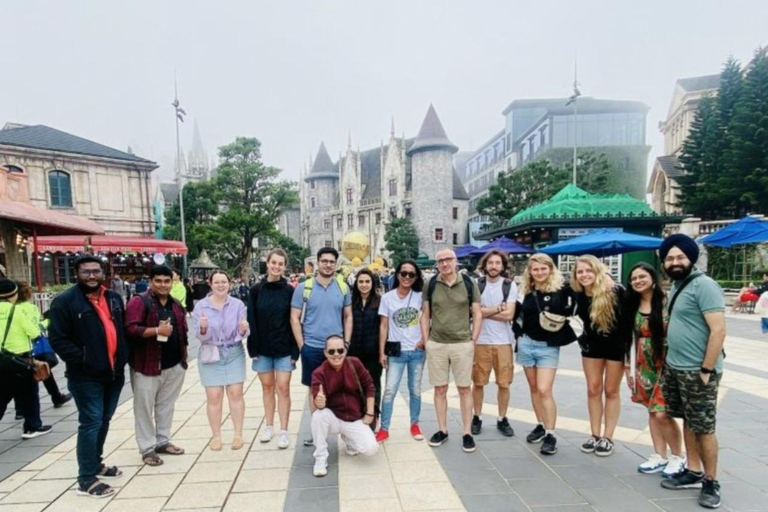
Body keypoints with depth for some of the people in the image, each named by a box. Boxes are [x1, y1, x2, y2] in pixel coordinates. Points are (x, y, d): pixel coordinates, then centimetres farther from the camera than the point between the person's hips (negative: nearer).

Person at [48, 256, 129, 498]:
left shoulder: (114, 298, 10)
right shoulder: (65, 301, -11)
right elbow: (58, 339, -14)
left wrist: (123, 357, 7)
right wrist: (82, 360, -18)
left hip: (114, 373, 7)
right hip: (86, 376, -7)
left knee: (104, 421, 18)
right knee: (91, 423, -3)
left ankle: (96, 463, 36)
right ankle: (87, 479, 8)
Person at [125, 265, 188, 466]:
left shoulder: (176, 305, 12)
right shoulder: (139, 302, -9)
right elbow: (130, 329, -20)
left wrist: (183, 357, 14)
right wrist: (157, 331, -28)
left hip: (174, 365, 6)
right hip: (147, 365, -6)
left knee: (166, 406, 15)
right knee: (145, 408, 4)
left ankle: (163, 441, 28)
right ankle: (147, 448, 15)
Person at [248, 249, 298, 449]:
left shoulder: (290, 290, -4)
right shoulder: (256, 290, -1)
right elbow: (251, 321, 0)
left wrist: (295, 350, -9)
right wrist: (252, 348, -5)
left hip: (284, 348, -2)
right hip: (262, 348, 2)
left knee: (283, 388, 1)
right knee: (267, 386, 13)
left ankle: (284, 431, 10)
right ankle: (268, 426, 28)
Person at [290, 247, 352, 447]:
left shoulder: (343, 287, 2)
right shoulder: (303, 288, -5)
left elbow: (348, 316, 8)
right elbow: (295, 318, -3)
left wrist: (346, 343, 1)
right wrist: (302, 345, -7)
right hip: (312, 348, -1)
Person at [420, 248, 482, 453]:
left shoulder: (469, 284, -1)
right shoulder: (431, 285, 2)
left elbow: (477, 314, 3)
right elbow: (425, 315, 7)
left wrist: (473, 340, -3)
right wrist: (426, 341, 1)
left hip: (462, 344, -1)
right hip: (436, 345, 1)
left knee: (465, 389, 7)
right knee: (440, 389, 10)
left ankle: (467, 433, 18)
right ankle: (442, 430, 24)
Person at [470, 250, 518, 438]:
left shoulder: (510, 286, 0)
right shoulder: (477, 284, -1)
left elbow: (509, 315, -9)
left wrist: (485, 311, -9)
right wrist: (498, 308, -8)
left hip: (503, 341, 1)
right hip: (480, 341, 0)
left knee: (504, 383, 9)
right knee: (478, 382, 8)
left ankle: (502, 420, 24)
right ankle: (477, 418, 23)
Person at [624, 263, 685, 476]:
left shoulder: (667, 302, -12)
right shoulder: (632, 306, 6)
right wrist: (629, 366, 13)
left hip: (666, 363, -6)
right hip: (644, 365, 6)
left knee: (662, 414, -6)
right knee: (651, 412, 11)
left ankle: (678, 457, 17)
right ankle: (660, 456, 24)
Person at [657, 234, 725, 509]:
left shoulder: (703, 285, -16)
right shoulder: (676, 286, 10)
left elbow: (718, 331, -20)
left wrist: (706, 370, -19)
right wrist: (670, 362, 12)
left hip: (697, 371, -8)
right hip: (674, 367, 8)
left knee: (703, 428, 4)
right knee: (688, 422, 17)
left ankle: (711, 482, 20)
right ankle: (693, 472, 30)